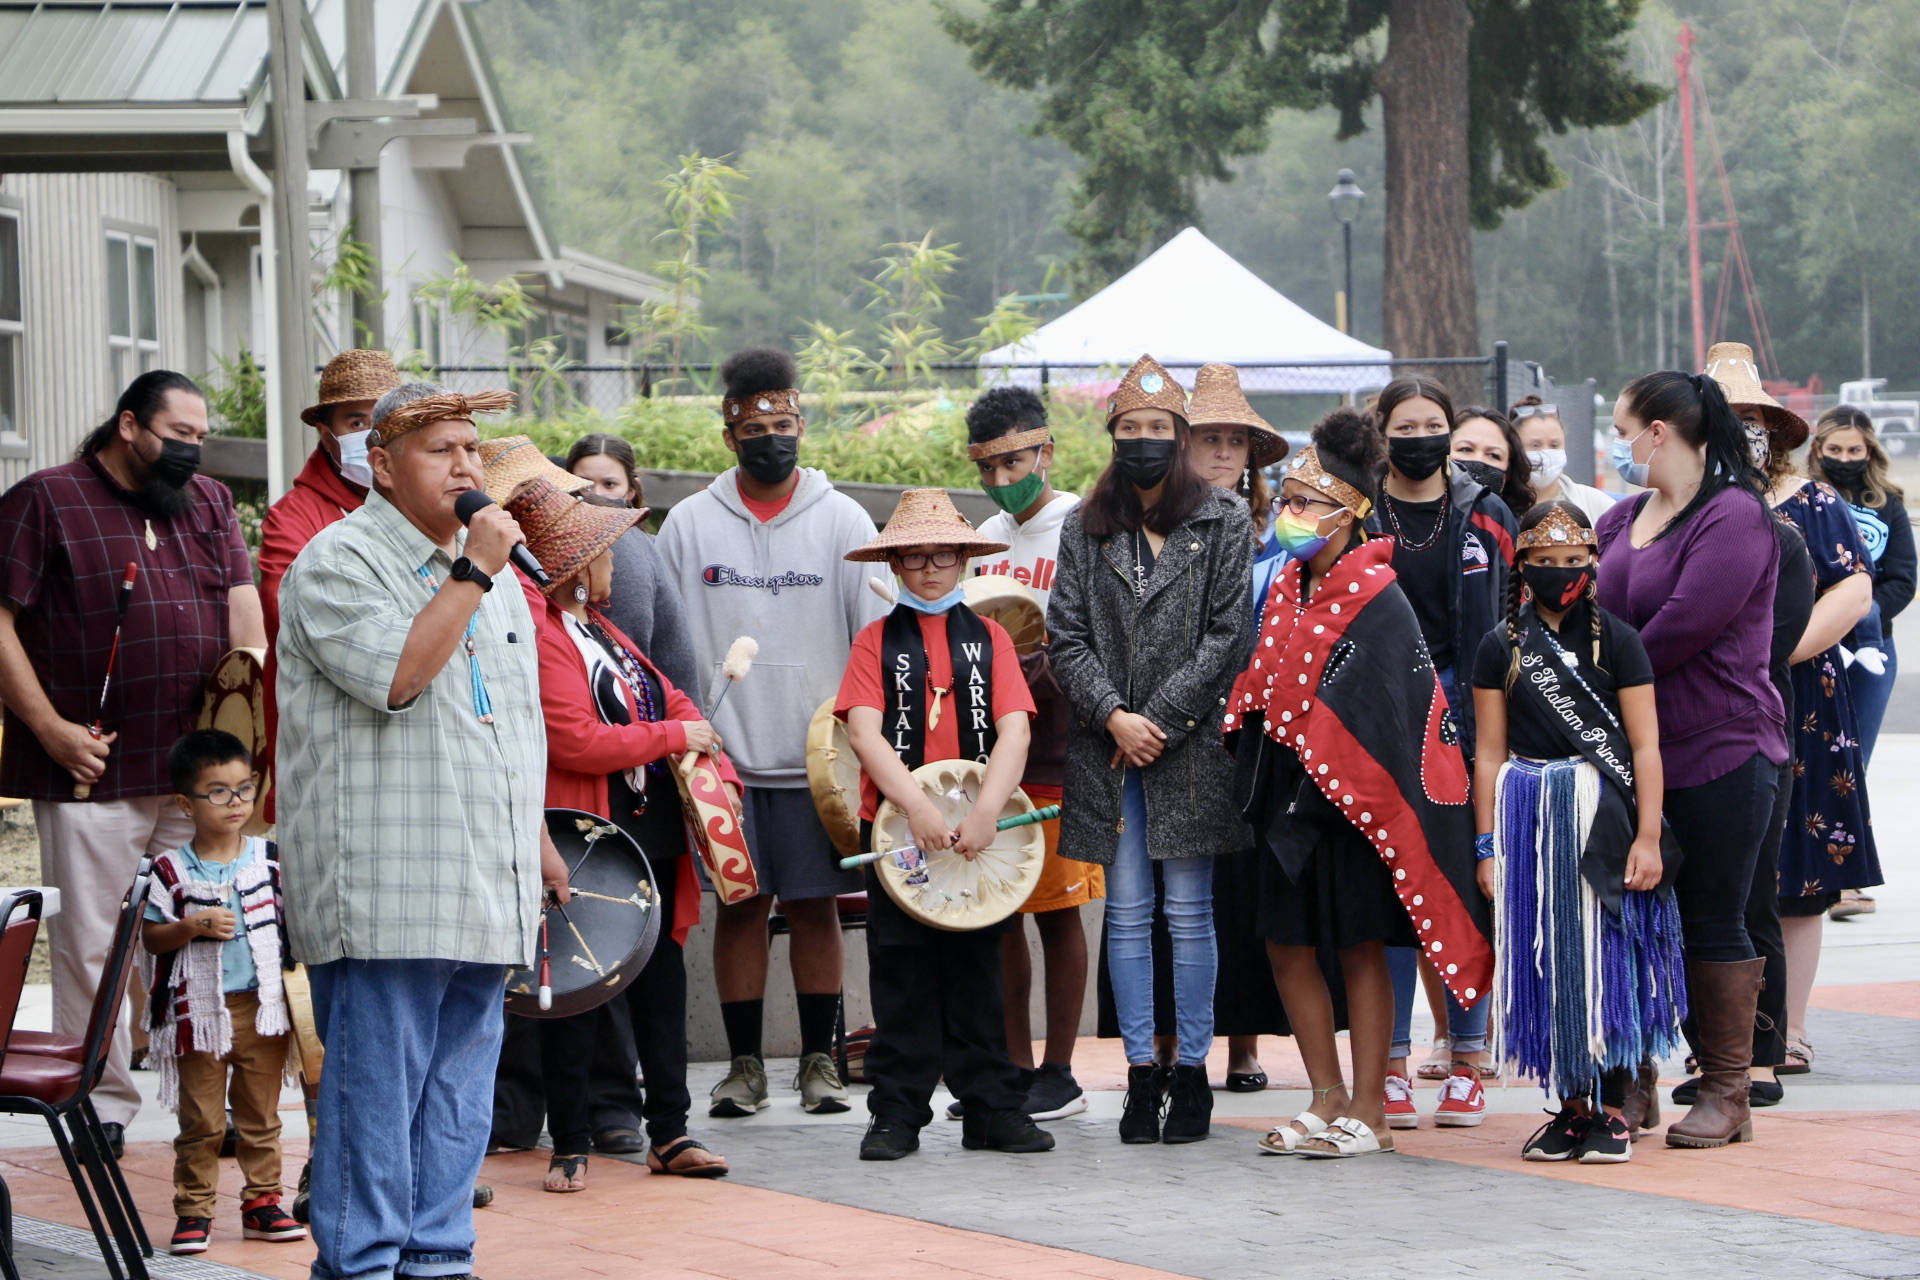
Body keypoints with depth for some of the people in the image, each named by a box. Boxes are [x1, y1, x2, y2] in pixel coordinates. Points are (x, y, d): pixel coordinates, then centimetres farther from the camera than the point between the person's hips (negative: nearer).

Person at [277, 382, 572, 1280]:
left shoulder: (484, 563, 20)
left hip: (484, 892, 8)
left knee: (459, 1081, 10)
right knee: (375, 1082, -7)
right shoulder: (339, 561, -7)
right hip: (385, 892, -8)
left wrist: (535, 838, 25)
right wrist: (472, 575, -18)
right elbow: (395, 675, -22)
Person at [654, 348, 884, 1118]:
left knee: (814, 906, 3)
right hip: (723, 760, 1)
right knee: (738, 905, 2)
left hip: (817, 757, 0)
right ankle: (744, 1064, 10)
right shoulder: (690, 522, 5)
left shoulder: (842, 520, 4)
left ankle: (818, 1059, 12)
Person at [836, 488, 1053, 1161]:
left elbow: (1014, 729, -3)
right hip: (896, 827, -1)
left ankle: (993, 1110, 10)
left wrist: (984, 813, -17)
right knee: (902, 973, 0)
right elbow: (864, 731, -7)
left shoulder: (989, 637, 8)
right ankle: (897, 1113, 5)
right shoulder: (877, 640, 5)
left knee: (975, 970, 6)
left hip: (977, 828, 1)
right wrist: (919, 807, -20)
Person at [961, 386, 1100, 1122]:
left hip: (1055, 754, -6)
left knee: (1056, 911, -1)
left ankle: (1058, 1074, 5)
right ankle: (1013, 1068, 16)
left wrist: (1038, 675, -25)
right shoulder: (985, 540, 15)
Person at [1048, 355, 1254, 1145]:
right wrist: (1114, 716, -9)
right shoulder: (1085, 528, 10)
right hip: (1108, 745, 2)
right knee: (1127, 914, 3)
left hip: (1190, 744, -2)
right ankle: (1142, 1072, 7)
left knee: (1189, 912, -1)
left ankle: (1192, 1071, 4)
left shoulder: (1223, 523, 3)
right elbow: (1066, 635, 5)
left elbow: (1228, 634, -3)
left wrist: (1159, 720, -9)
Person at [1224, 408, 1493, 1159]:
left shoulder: (1377, 599, -11)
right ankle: (1329, 1100, 19)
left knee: (1359, 949, -1)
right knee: (1287, 947, 8)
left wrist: (1353, 789, -16)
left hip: (1356, 796, -7)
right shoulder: (1287, 589, 11)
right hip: (1291, 798, 7)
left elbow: (1386, 716, -14)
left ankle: (1369, 1114, 6)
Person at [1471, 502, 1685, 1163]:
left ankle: (1613, 1108, 4)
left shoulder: (1616, 639, 1)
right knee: (1549, 960, 3)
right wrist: (1489, 847, 2)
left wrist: (1648, 837, -8)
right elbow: (1490, 753, 7)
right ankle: (1572, 1104, 11)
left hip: (1605, 812, -2)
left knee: (1610, 956, -2)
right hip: (1529, 816, 2)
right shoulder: (1502, 647, 6)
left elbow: (1645, 745, -1)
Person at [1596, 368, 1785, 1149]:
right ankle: (1631, 1082, 17)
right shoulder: (1623, 519, 13)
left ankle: (1727, 1093, 7)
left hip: (1718, 754, -7)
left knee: (1711, 925, -2)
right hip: (1633, 754, 7)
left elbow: (1685, 627, -19)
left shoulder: (1734, 517, -12)